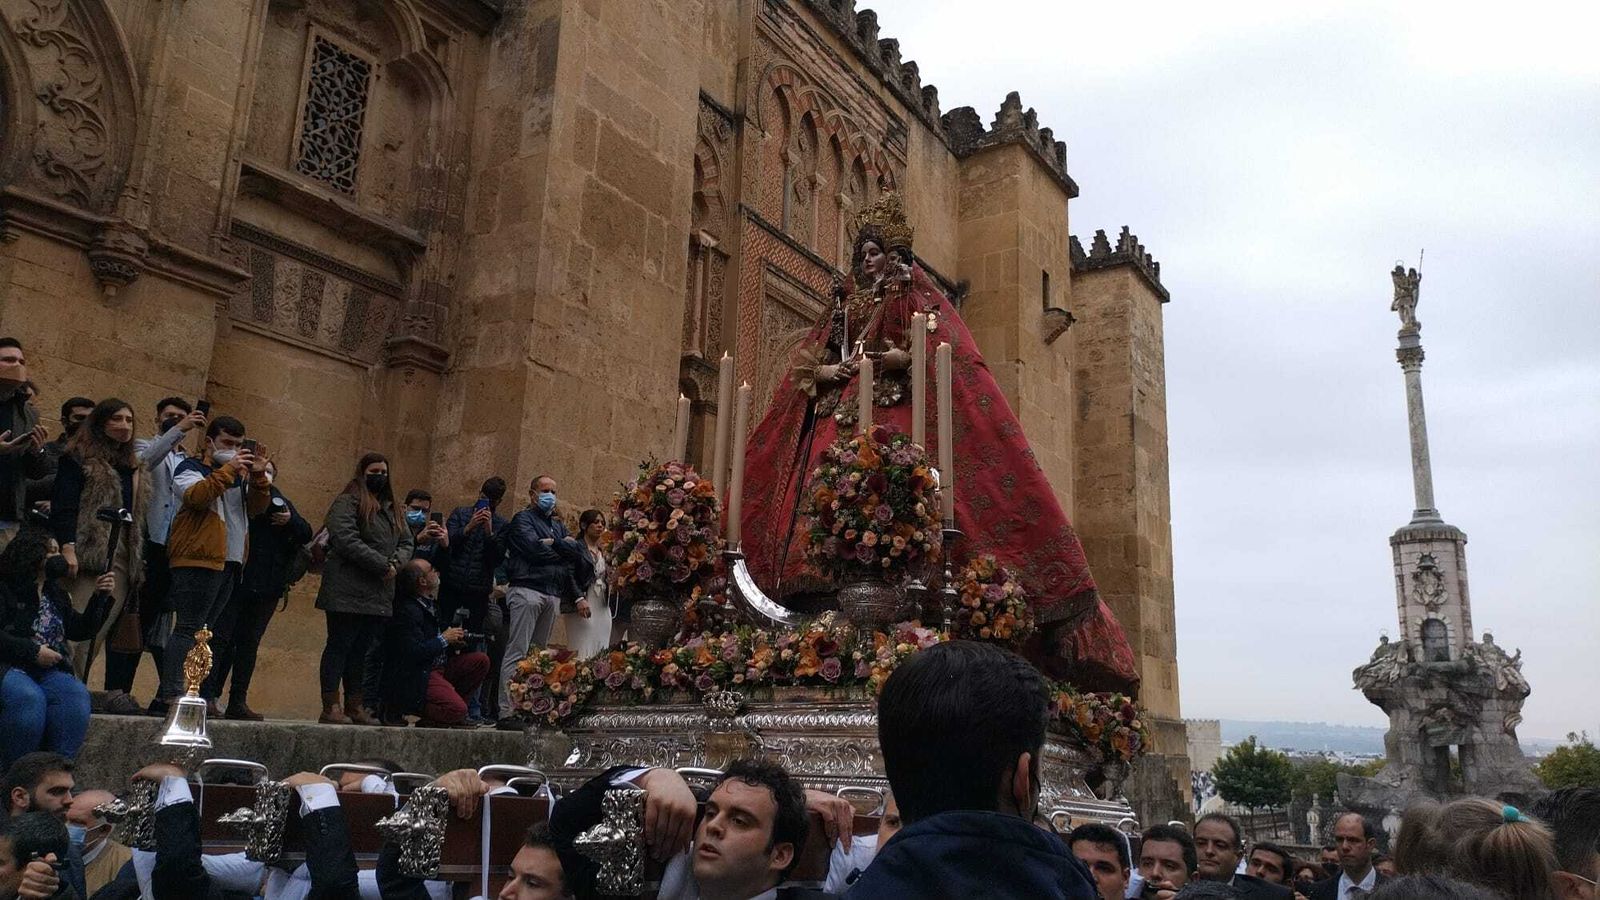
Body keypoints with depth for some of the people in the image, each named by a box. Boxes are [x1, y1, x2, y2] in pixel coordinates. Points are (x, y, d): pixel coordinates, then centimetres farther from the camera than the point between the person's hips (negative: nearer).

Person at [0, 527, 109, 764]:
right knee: (29, 698, -37)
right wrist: (34, 651, -14)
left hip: (50, 672, 5)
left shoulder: (56, 595, 21)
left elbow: (82, 631, 21)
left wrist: (101, 597, 10)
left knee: (77, 695, -28)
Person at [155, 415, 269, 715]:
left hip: (229, 563, 7)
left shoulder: (240, 474, 22)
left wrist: (259, 476, -4)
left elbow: (256, 507, 10)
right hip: (197, 560, -7)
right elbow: (195, 495, -19)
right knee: (188, 629, -10)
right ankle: (169, 696, -11)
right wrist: (228, 469, -18)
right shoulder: (191, 468, 2)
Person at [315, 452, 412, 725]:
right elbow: (346, 540, -16)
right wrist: (383, 565, -16)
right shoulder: (347, 503, -3)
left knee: (360, 651, 10)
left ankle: (354, 707, 14)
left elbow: (406, 542, 18)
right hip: (348, 593, -7)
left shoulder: (390, 509, 20)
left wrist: (396, 563, -5)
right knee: (339, 647, -3)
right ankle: (330, 708, -1)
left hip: (379, 595, 7)